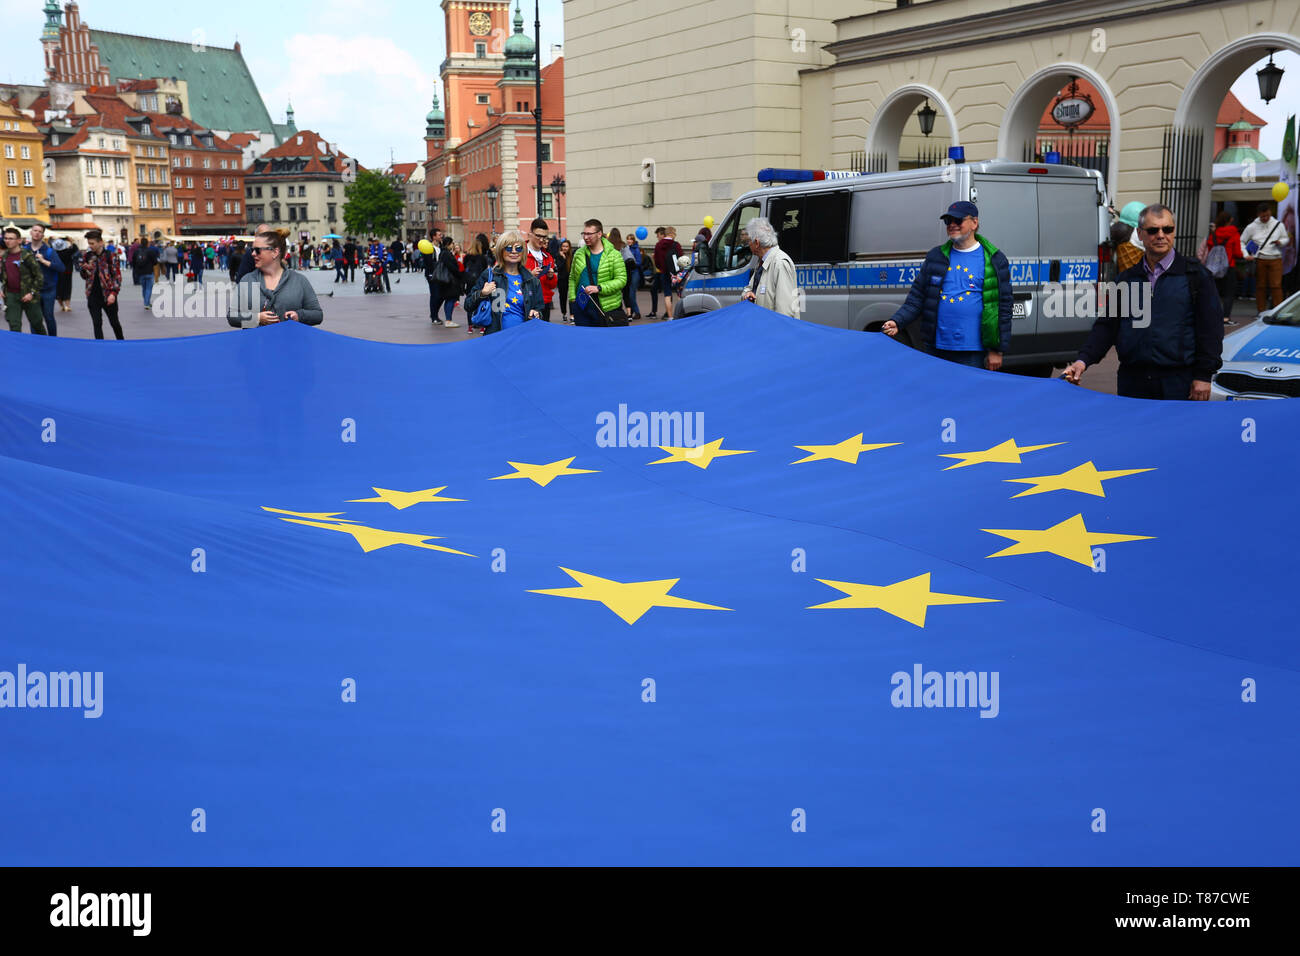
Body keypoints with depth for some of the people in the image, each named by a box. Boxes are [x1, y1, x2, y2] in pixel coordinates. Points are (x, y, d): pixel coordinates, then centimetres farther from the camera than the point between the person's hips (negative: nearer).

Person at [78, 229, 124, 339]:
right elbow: (84, 276, 13)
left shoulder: (109, 256, -9)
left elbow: (117, 276, -8)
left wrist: (113, 293, -17)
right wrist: (85, 269, -10)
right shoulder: (87, 256, 4)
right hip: (93, 296, 3)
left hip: (107, 295, -3)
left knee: (114, 322, 11)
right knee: (97, 324, -1)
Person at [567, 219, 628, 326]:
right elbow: (572, 278, 17)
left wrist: (599, 288, -19)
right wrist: (572, 298, 3)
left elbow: (621, 280, -9)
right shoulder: (579, 254, 10)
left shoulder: (614, 255, -3)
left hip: (606, 308, -4)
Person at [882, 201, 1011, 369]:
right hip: (937, 348, 4)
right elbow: (916, 298, 12)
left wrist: (996, 350, -5)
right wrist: (897, 322, -5)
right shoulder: (935, 257, 12)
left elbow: (1003, 308, 0)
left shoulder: (994, 261, 1)